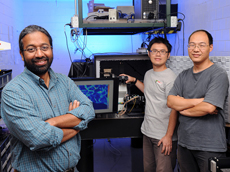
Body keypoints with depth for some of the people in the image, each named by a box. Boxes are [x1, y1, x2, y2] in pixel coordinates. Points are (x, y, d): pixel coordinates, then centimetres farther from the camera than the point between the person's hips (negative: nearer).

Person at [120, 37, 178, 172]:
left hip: (164, 136, -7)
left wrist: (169, 136, -20)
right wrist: (134, 80, 25)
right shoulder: (148, 74, 11)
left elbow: (174, 109, -17)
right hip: (147, 132, 8)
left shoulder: (170, 77, -14)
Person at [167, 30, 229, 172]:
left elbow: (208, 108, -22)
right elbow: (171, 102, -3)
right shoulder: (183, 76, 10)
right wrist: (198, 101, -15)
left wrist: (183, 110, -6)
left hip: (209, 147, -6)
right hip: (184, 143, 6)